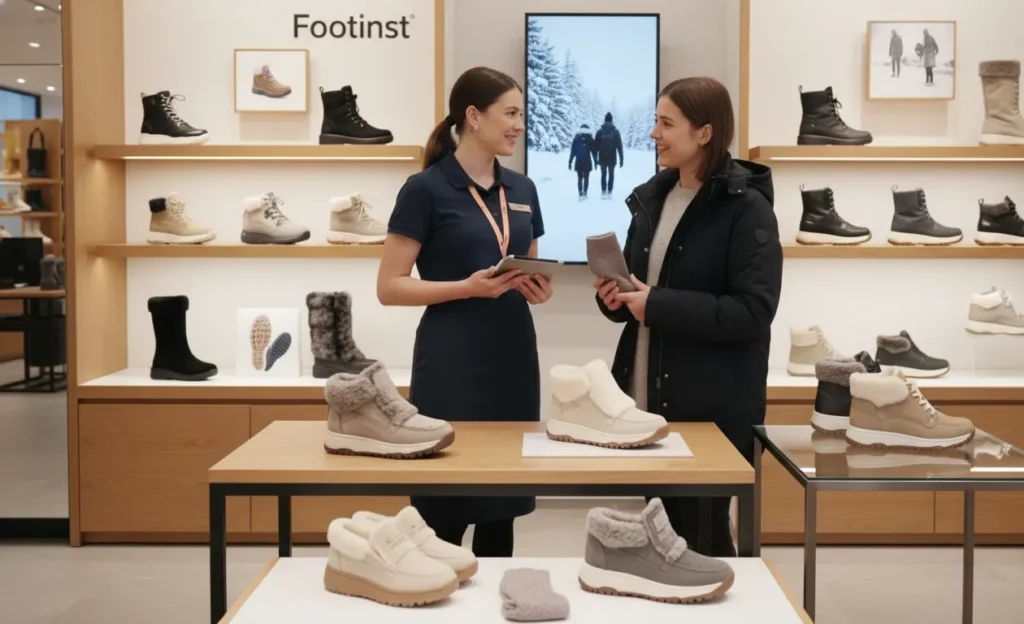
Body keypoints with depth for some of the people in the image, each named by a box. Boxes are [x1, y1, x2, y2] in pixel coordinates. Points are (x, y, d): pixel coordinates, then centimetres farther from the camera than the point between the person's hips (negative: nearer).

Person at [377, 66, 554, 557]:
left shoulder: (522, 190, 11)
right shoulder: (425, 189, -8)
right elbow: (389, 287, -9)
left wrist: (538, 288, -3)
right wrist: (469, 286, -21)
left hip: (513, 359, 6)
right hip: (452, 366, -6)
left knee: (502, 508, 12)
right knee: (443, 513, -1)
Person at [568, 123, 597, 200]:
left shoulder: (576, 139, -2)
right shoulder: (590, 139, -5)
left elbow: (572, 152, 0)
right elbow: (594, 152, -2)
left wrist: (570, 162, 4)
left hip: (578, 162, 1)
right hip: (587, 162, -1)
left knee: (579, 178, 4)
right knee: (586, 178, 7)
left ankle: (581, 194, -2)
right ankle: (584, 193, 6)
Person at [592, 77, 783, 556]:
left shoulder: (746, 207, -10)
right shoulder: (651, 198, 11)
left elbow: (752, 311, -18)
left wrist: (658, 305, -20)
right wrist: (615, 296, -3)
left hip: (713, 407, -6)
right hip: (647, 396, 6)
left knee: (702, 532, 5)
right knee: (662, 531, 14)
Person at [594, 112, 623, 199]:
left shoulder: (599, 131, -2)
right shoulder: (615, 131, -4)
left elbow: (596, 145, 0)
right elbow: (619, 146, -4)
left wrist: (596, 158, 7)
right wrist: (621, 159, 0)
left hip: (602, 158, 1)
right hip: (612, 158, -1)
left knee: (603, 174, 12)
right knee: (611, 175, 9)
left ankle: (603, 192, 5)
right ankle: (609, 192, 2)